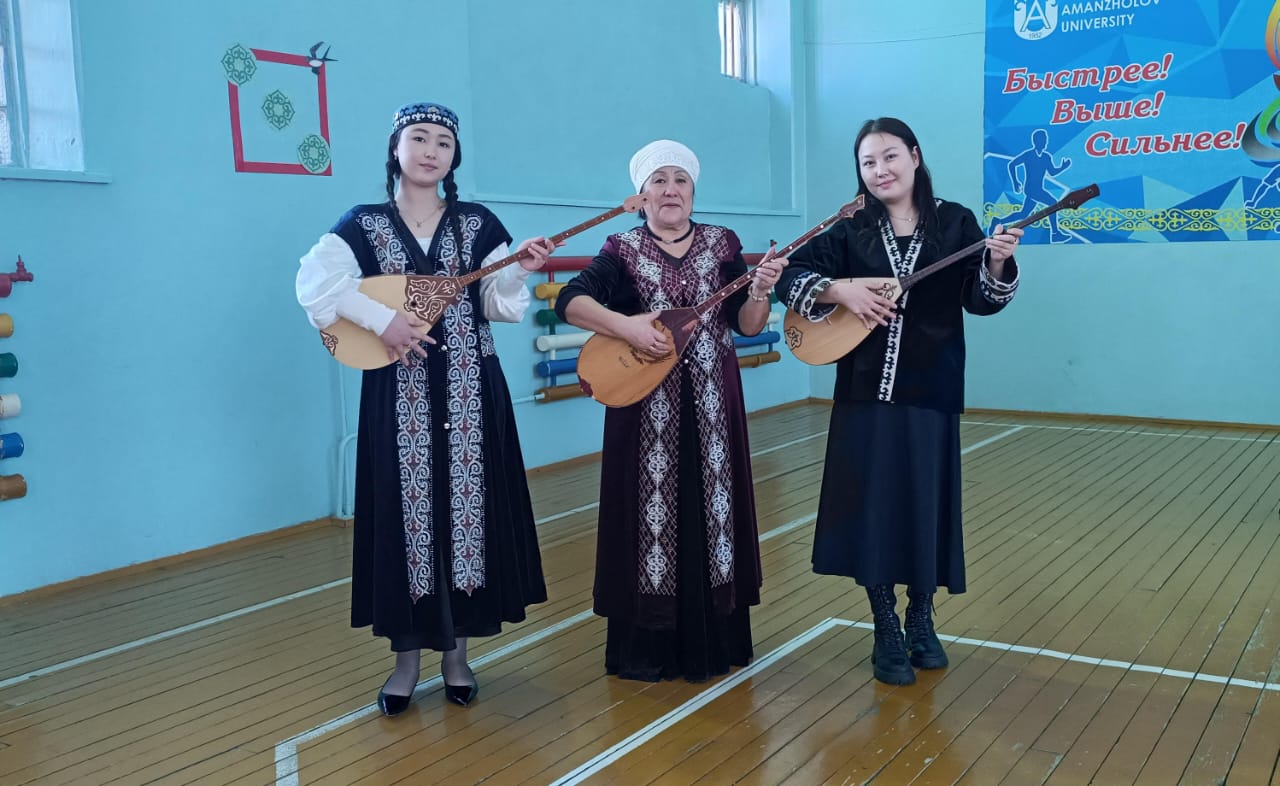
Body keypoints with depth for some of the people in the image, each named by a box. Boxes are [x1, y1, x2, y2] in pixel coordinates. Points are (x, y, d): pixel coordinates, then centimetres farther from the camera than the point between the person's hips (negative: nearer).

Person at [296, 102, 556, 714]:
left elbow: (498, 303, 1)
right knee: (406, 512, 2)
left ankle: (456, 649, 17)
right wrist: (381, 318, -21)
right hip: (398, 396, -1)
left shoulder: (478, 226, 8)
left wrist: (520, 269, -18)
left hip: (469, 392, 1)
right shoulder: (362, 225, 4)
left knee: (467, 507, 3)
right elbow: (314, 281, -11)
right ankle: (407, 655, 16)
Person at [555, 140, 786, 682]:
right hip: (646, 407, -2)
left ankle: (712, 640, 19)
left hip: (711, 406, 2)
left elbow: (747, 326, 2)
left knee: (710, 507, 6)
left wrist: (760, 291, -17)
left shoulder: (722, 245, 6)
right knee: (654, 510, 2)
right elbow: (568, 302, -12)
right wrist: (626, 325, -24)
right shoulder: (622, 251, 0)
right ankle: (647, 647, 13)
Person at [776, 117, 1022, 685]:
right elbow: (790, 276, 0)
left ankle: (921, 622, 26)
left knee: (927, 506, 6)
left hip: (931, 391, 0)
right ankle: (886, 633, 17)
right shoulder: (850, 231, 3)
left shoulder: (955, 223, 2)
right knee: (870, 508, 2)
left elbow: (980, 300, -2)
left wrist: (997, 264, -21)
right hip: (866, 391, 1)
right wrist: (840, 290, -15)